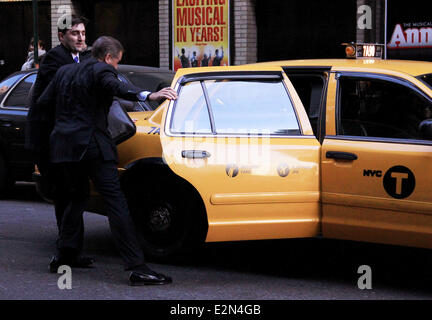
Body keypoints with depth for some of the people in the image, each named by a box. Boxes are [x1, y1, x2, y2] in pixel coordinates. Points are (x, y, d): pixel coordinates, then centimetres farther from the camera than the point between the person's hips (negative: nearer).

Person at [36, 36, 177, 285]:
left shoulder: (65, 72, 19)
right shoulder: (102, 71, -3)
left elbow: (43, 102, 19)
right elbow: (117, 88, -24)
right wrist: (148, 96, -39)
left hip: (63, 146, 7)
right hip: (92, 146, -7)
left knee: (77, 199, 25)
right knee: (116, 203, -11)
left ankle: (64, 255, 26)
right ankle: (137, 268, -18)